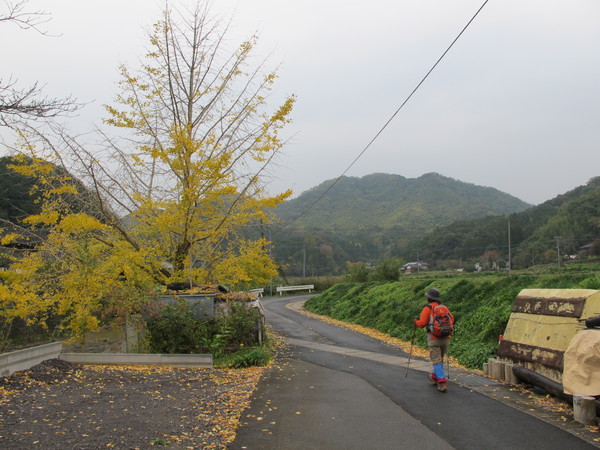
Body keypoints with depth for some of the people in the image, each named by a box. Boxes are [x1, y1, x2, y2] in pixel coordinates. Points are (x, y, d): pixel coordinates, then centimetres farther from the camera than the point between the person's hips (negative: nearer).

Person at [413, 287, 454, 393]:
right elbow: (451, 318, 8)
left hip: (434, 338, -5)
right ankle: (435, 377, 38)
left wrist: (415, 321, 9)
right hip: (446, 338, 6)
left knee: (437, 361, -4)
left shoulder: (427, 309, -7)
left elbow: (422, 323, -11)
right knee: (440, 359, 22)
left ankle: (442, 384, -14)